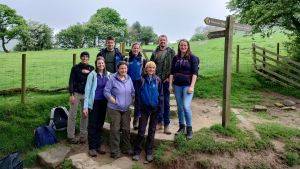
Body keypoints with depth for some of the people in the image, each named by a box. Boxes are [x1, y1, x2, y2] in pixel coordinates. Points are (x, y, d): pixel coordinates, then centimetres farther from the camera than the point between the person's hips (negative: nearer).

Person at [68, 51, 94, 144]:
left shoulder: (91, 68, 7)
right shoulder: (75, 68, 0)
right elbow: (71, 81, -4)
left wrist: (88, 72, -12)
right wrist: (71, 94, -10)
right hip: (76, 93, -2)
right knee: (72, 115, 0)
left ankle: (83, 135, 18)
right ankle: (70, 136, 11)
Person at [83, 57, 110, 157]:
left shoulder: (108, 74, 3)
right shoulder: (92, 74, -9)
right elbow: (87, 90, -9)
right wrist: (85, 106, -12)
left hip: (104, 103, 4)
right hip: (94, 103, -4)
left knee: (100, 125, 13)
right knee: (92, 126, 3)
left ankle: (98, 146, 27)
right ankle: (92, 148, 16)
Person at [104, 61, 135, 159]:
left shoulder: (129, 79, 6)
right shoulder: (112, 79, -10)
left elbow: (133, 92, 16)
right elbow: (106, 92, -8)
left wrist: (131, 100, 4)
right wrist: (114, 100, -17)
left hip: (126, 109, 5)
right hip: (114, 109, -5)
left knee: (126, 129, 11)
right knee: (115, 129, -1)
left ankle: (126, 149, 28)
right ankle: (114, 152, 13)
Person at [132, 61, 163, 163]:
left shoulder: (158, 80, 0)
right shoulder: (142, 79, -3)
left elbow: (161, 95, 3)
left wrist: (160, 108, -3)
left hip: (155, 108, 1)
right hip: (144, 108, -1)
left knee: (152, 131, 10)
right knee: (141, 131, 0)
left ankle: (149, 152, 23)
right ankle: (137, 152, 15)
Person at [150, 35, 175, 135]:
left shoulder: (171, 52, 4)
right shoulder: (155, 53, 14)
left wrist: (169, 77, -11)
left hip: (166, 81, -3)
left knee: (166, 103, -1)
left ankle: (166, 125, 6)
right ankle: (159, 122, 21)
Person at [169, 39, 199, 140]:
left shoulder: (192, 58, -2)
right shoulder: (175, 58, 10)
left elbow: (195, 73, -7)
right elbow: (172, 72, 11)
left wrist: (192, 86, -14)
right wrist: (170, 85, 5)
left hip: (187, 85, -4)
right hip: (177, 85, 4)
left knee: (186, 106, -13)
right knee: (179, 107, 10)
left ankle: (189, 129, 2)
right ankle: (181, 126, 25)